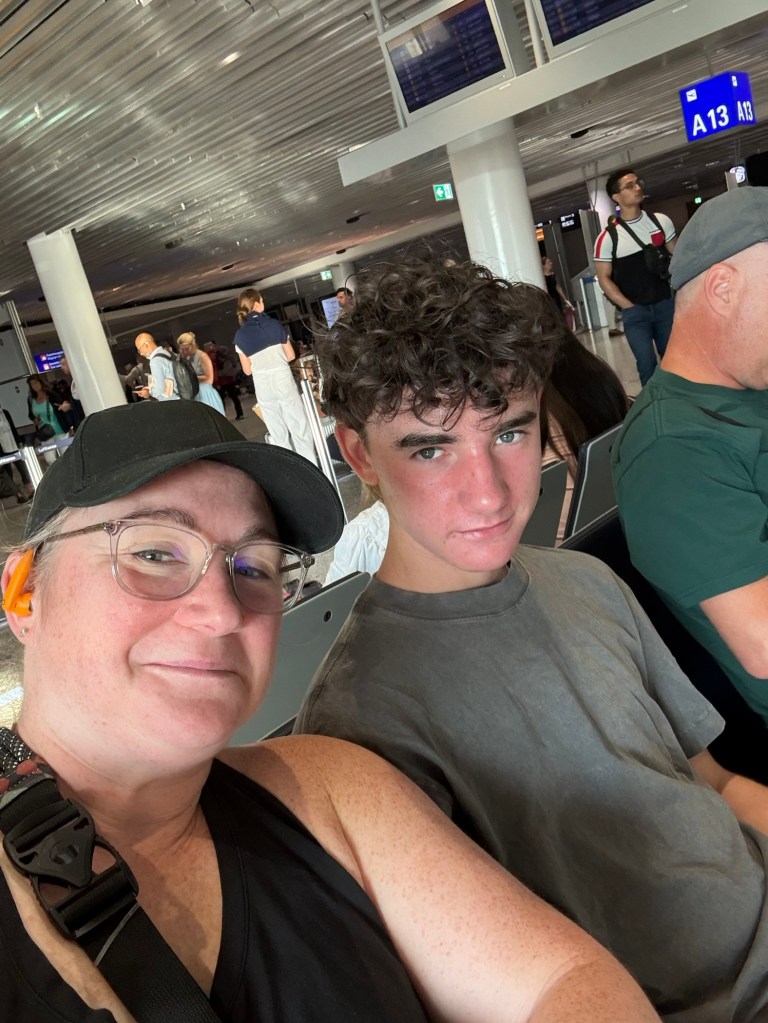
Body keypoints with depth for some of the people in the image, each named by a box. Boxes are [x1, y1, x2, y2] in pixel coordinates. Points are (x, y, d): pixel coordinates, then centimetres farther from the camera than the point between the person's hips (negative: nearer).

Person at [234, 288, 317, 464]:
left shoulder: (240, 335, 0)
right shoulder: (274, 325, -2)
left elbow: (247, 370, 2)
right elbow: (290, 356, 4)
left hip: (262, 385, 2)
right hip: (283, 379, -1)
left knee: (278, 433, 8)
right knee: (299, 426, 4)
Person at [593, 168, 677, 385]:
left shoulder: (661, 221, 4)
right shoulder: (608, 238, -7)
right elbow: (604, 279, -4)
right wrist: (630, 307, -9)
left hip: (666, 304, 3)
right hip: (634, 311, -3)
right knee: (647, 364, -5)